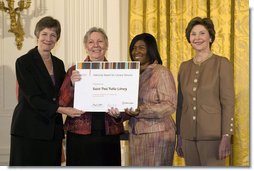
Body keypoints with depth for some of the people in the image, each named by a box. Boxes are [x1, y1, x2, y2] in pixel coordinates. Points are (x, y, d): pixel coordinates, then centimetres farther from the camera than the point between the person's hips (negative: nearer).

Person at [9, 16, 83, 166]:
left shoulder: (58, 64, 13)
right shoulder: (24, 62, -6)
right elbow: (33, 97, -13)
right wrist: (60, 109, -21)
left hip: (53, 131, 6)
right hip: (29, 130, -6)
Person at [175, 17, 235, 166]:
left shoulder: (222, 64, -3)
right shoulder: (184, 67, 12)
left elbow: (228, 103, -8)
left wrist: (226, 137, -15)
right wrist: (179, 136, 13)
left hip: (213, 136, -5)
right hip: (189, 136, 5)